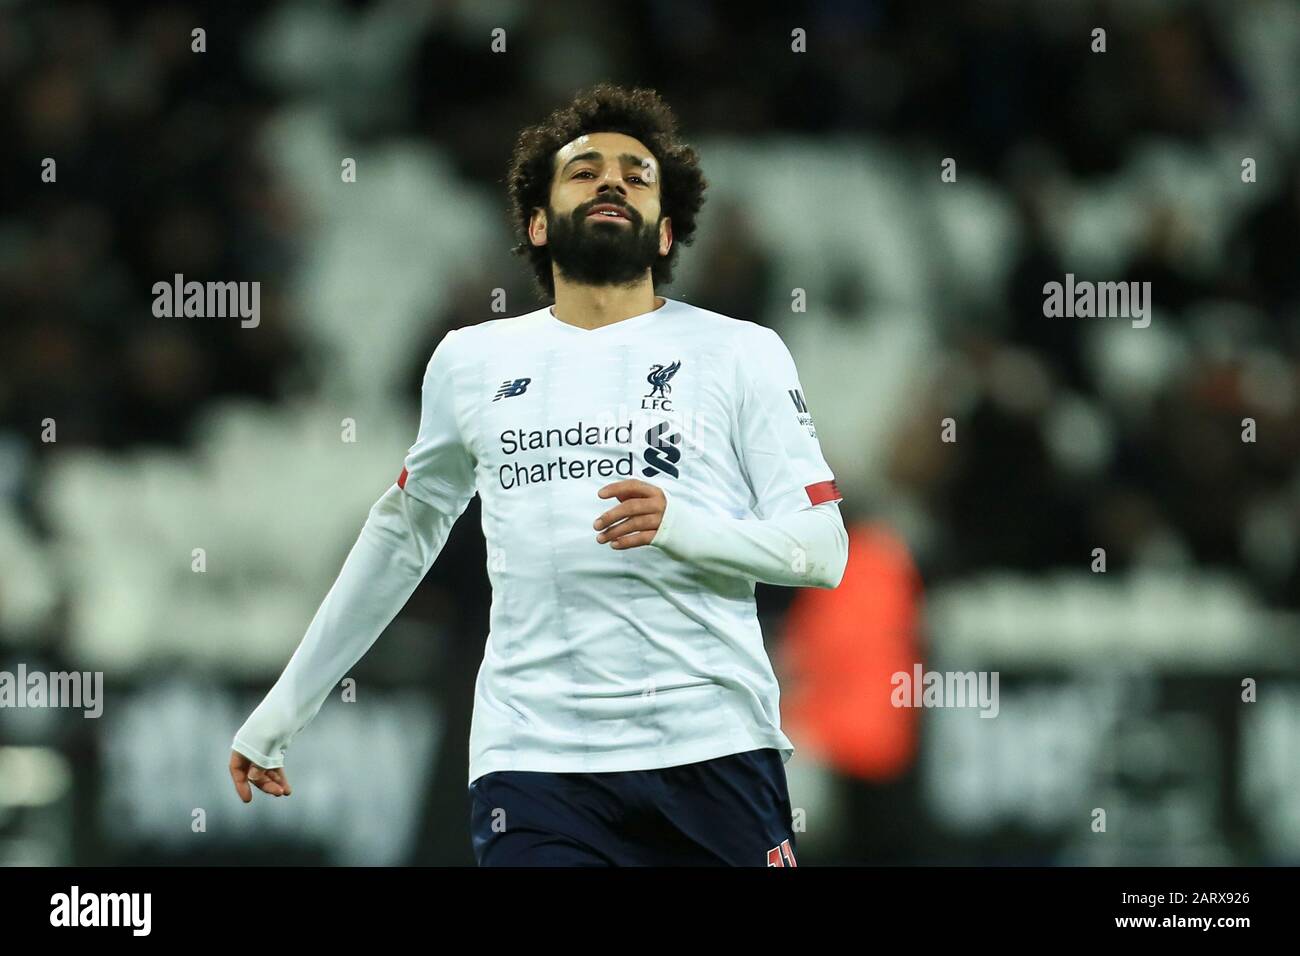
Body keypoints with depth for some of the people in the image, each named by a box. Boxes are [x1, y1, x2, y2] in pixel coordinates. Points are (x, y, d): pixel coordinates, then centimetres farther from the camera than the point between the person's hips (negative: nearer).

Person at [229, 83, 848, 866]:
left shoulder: (741, 353, 6)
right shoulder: (471, 361, 14)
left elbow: (822, 551, 1)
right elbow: (402, 534, 27)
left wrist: (680, 526, -18)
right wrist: (284, 708, 28)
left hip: (713, 752, -1)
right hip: (534, 764, 1)